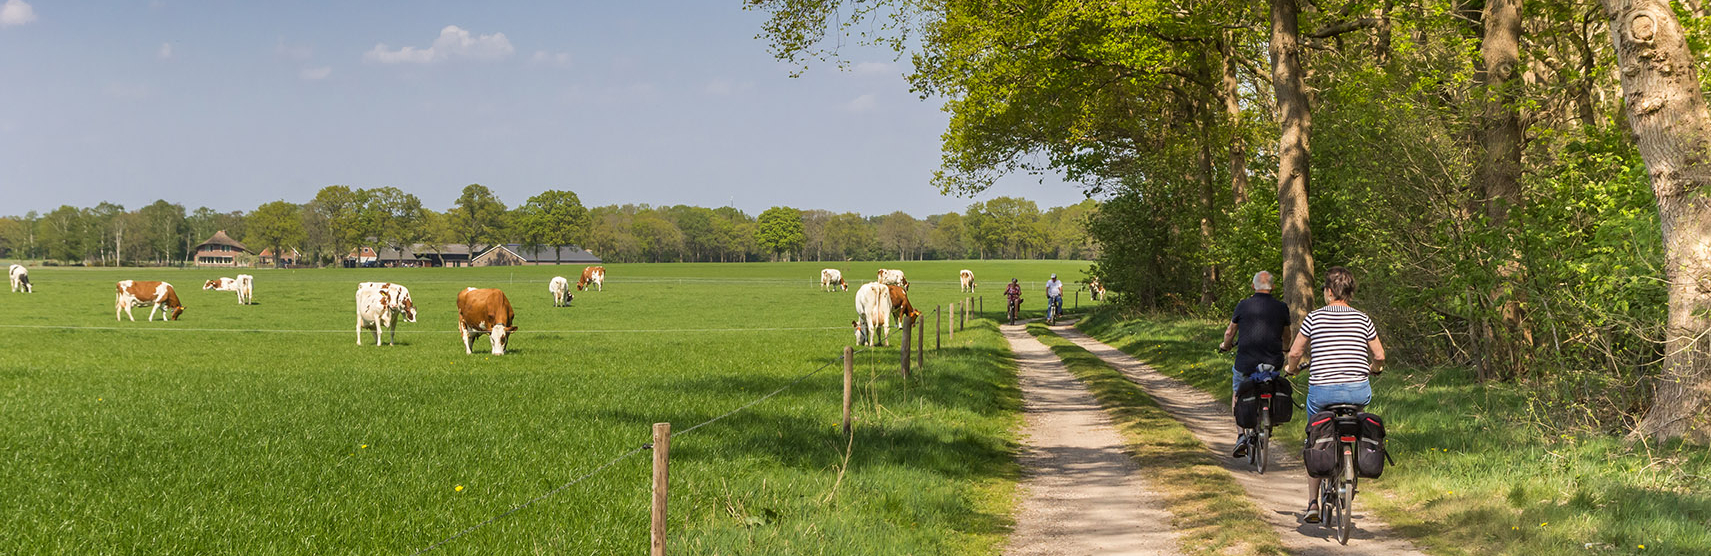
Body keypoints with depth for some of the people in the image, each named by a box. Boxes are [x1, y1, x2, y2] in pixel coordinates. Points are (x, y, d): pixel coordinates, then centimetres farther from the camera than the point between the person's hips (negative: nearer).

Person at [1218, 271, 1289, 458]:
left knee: (1237, 395, 19)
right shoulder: (1282, 308, 4)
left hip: (1246, 364, -1)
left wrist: (1225, 346, 33)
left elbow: (1230, 333, 11)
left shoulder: (1243, 306, -1)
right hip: (1273, 364, 1)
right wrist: (1286, 349, 43)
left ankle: (1241, 435, 3)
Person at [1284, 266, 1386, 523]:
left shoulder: (1314, 318, -1)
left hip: (1321, 391, -1)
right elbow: (1379, 355, 9)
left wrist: (1291, 368, 27)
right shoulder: (1362, 319, 4)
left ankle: (1312, 502, 12)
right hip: (1358, 391, 1)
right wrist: (1375, 368, 32)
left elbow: (1295, 352, 5)